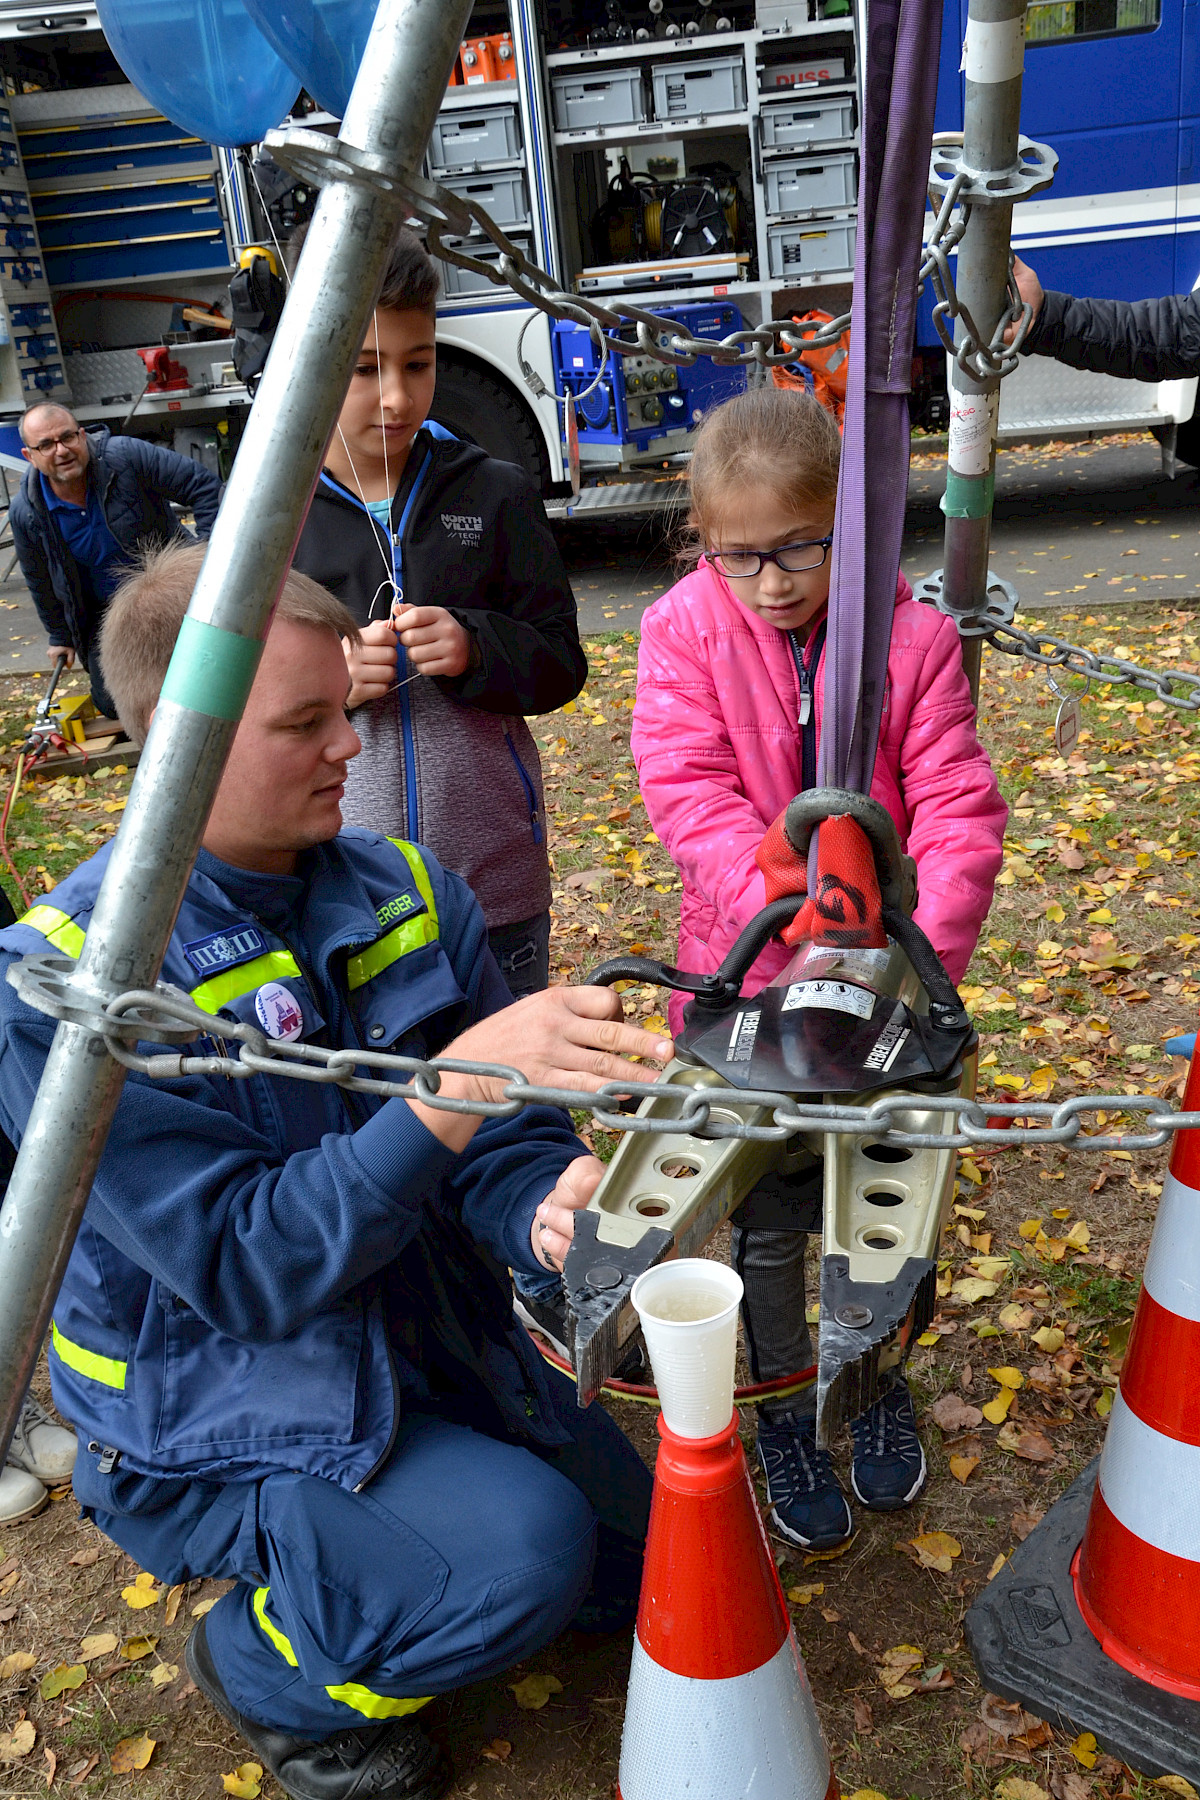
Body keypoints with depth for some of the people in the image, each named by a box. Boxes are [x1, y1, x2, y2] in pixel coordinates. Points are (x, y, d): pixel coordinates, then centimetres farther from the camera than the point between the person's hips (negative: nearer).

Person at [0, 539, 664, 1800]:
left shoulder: (404, 891, -7)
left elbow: (499, 1135, -6)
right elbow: (245, 1269, -29)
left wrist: (548, 1210, -30)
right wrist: (456, 1083, -39)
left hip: (424, 1343, 6)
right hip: (211, 1414, -6)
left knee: (640, 1559, 11)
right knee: (522, 1554, -26)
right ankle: (267, 1667, 5)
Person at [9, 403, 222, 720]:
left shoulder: (126, 457, -23)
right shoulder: (25, 514, -13)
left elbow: (204, 485, -20)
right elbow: (40, 582, 6)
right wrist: (59, 636, 16)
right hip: (105, 610, 3)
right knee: (113, 704, 0)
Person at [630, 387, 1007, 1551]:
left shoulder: (912, 635, -9)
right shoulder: (683, 631, -10)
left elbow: (960, 811, -10)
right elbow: (693, 799, -19)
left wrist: (920, 952, -25)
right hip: (748, 986, -1)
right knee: (769, 1221, 14)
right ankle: (785, 1412, 40)